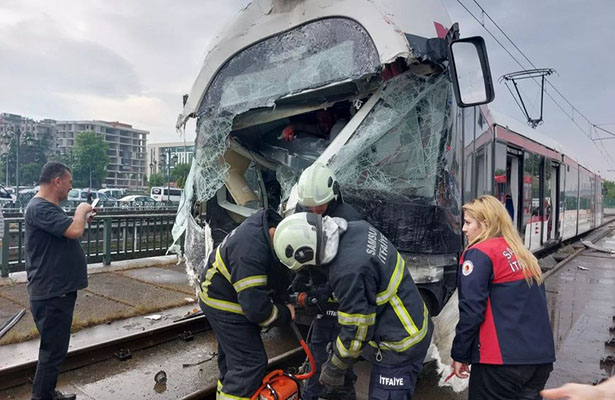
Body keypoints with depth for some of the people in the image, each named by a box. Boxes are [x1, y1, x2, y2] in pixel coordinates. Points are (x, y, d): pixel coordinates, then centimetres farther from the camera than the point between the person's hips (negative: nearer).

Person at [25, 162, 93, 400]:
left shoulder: (49, 207, 14)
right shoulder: (40, 208, -20)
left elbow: (66, 232, 26)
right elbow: (74, 230, -32)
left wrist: (83, 214, 12)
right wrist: (81, 211, -13)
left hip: (58, 290, 11)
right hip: (51, 294, -11)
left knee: (55, 348, 20)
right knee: (53, 351, -1)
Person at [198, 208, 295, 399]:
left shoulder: (272, 223, -13)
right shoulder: (251, 253, -40)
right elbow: (256, 308, -36)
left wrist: (282, 298, -1)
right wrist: (285, 314, -18)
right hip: (224, 305, -10)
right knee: (250, 362, -9)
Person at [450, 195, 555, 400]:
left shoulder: (479, 254, -11)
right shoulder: (523, 254, 13)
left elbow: (472, 309, -16)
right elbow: (537, 304, 17)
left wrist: (459, 355, -6)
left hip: (502, 360, -7)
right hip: (541, 356, 8)